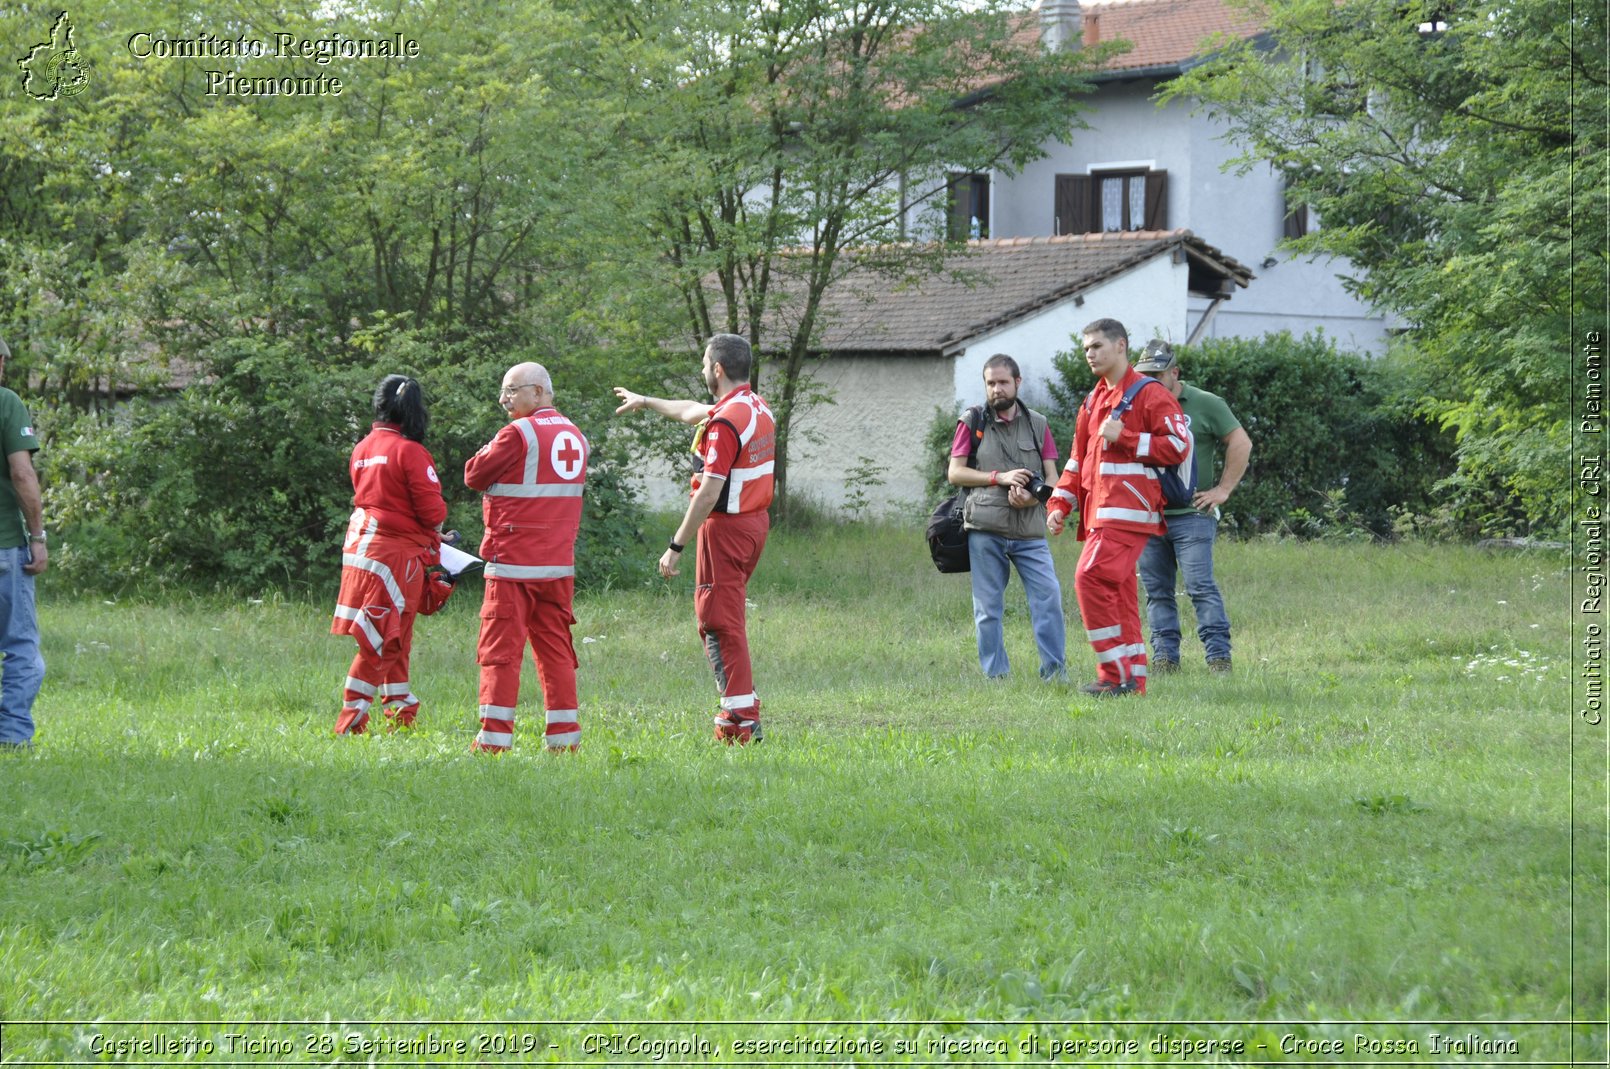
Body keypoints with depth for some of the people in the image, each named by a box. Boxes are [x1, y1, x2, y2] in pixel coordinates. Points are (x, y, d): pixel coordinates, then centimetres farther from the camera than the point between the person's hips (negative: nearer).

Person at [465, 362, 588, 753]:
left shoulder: (518, 433, -12)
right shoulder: (575, 436, 12)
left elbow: (475, 475, -5)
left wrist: (489, 450, 11)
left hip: (514, 560, -7)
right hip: (559, 562, 7)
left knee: (500, 648, -4)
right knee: (555, 648, 10)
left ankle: (494, 736, -7)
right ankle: (565, 733, 8)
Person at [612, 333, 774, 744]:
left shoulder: (726, 421, -20)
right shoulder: (757, 408, 10)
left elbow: (709, 493, -23)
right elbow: (694, 412, 30)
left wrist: (677, 546, -18)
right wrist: (646, 401, 44)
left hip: (726, 526, -10)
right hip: (756, 521, 10)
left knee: (719, 621, -5)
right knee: (726, 617, 20)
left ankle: (741, 721, -6)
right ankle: (742, 704, 22)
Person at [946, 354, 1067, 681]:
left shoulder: (1037, 424, 12)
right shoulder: (973, 423, 8)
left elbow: (1052, 478, 9)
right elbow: (955, 473, 3)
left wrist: (1032, 497, -12)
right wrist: (1000, 477, -9)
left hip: (1030, 531, 1)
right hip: (985, 529, -1)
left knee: (1049, 596, -11)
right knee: (987, 608, 1)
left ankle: (1055, 671, -6)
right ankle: (996, 675, 8)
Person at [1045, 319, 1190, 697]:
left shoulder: (1149, 395, -5)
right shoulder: (1093, 402, 22)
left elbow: (1179, 446, -12)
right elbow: (1078, 460, 26)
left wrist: (1123, 437, -16)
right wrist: (1059, 504, 15)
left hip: (1127, 509, -9)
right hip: (1100, 512, 9)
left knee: (1091, 578, -18)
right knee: (1118, 592, 7)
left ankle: (1116, 675, -15)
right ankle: (1132, 679, 10)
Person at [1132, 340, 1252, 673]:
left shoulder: (1205, 404, 1)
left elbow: (1241, 443, 1)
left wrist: (1223, 489, -4)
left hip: (1191, 516, -5)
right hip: (1147, 517, 5)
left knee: (1201, 587, -10)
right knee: (1157, 592, 5)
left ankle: (1219, 655, -9)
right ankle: (1165, 656, 10)